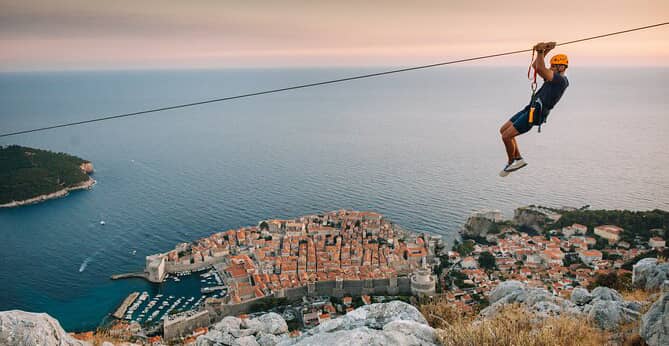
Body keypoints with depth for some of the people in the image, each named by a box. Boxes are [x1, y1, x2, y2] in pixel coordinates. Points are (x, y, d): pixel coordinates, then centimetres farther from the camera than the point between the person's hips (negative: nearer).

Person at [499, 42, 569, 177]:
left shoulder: (560, 79, -14)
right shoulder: (555, 78, 16)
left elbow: (540, 68, -26)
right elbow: (535, 66, 22)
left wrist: (541, 51, -15)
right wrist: (544, 51, 11)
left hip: (534, 114, -10)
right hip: (530, 109, 10)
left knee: (506, 136, -12)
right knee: (503, 130, 11)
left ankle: (511, 162, 10)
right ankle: (518, 159, 16)